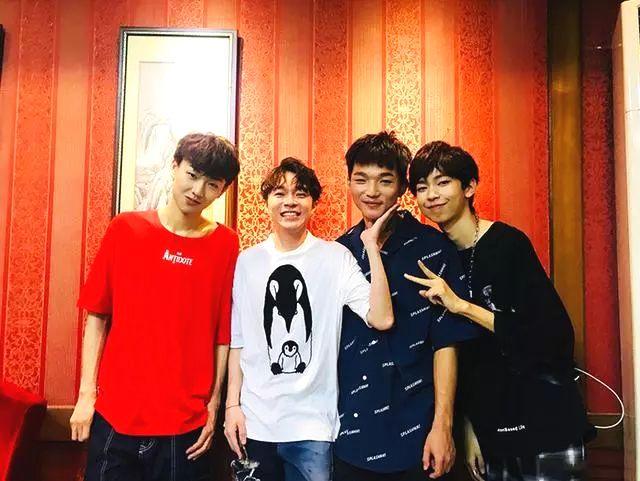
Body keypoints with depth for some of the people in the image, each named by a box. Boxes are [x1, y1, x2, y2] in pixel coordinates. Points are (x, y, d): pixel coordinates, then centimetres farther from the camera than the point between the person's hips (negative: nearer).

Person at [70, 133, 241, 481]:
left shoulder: (226, 245, -3)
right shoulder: (125, 229, -1)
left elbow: (224, 335, -1)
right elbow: (97, 316, 2)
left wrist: (213, 405, -1)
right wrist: (86, 394, -1)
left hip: (186, 426, 0)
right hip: (115, 417, 1)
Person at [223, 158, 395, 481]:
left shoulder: (335, 257, -4)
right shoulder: (247, 261, 3)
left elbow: (381, 319, -17)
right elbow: (238, 341, 8)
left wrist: (371, 245, -18)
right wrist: (232, 404, 3)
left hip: (312, 422, -2)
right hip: (254, 421, 2)